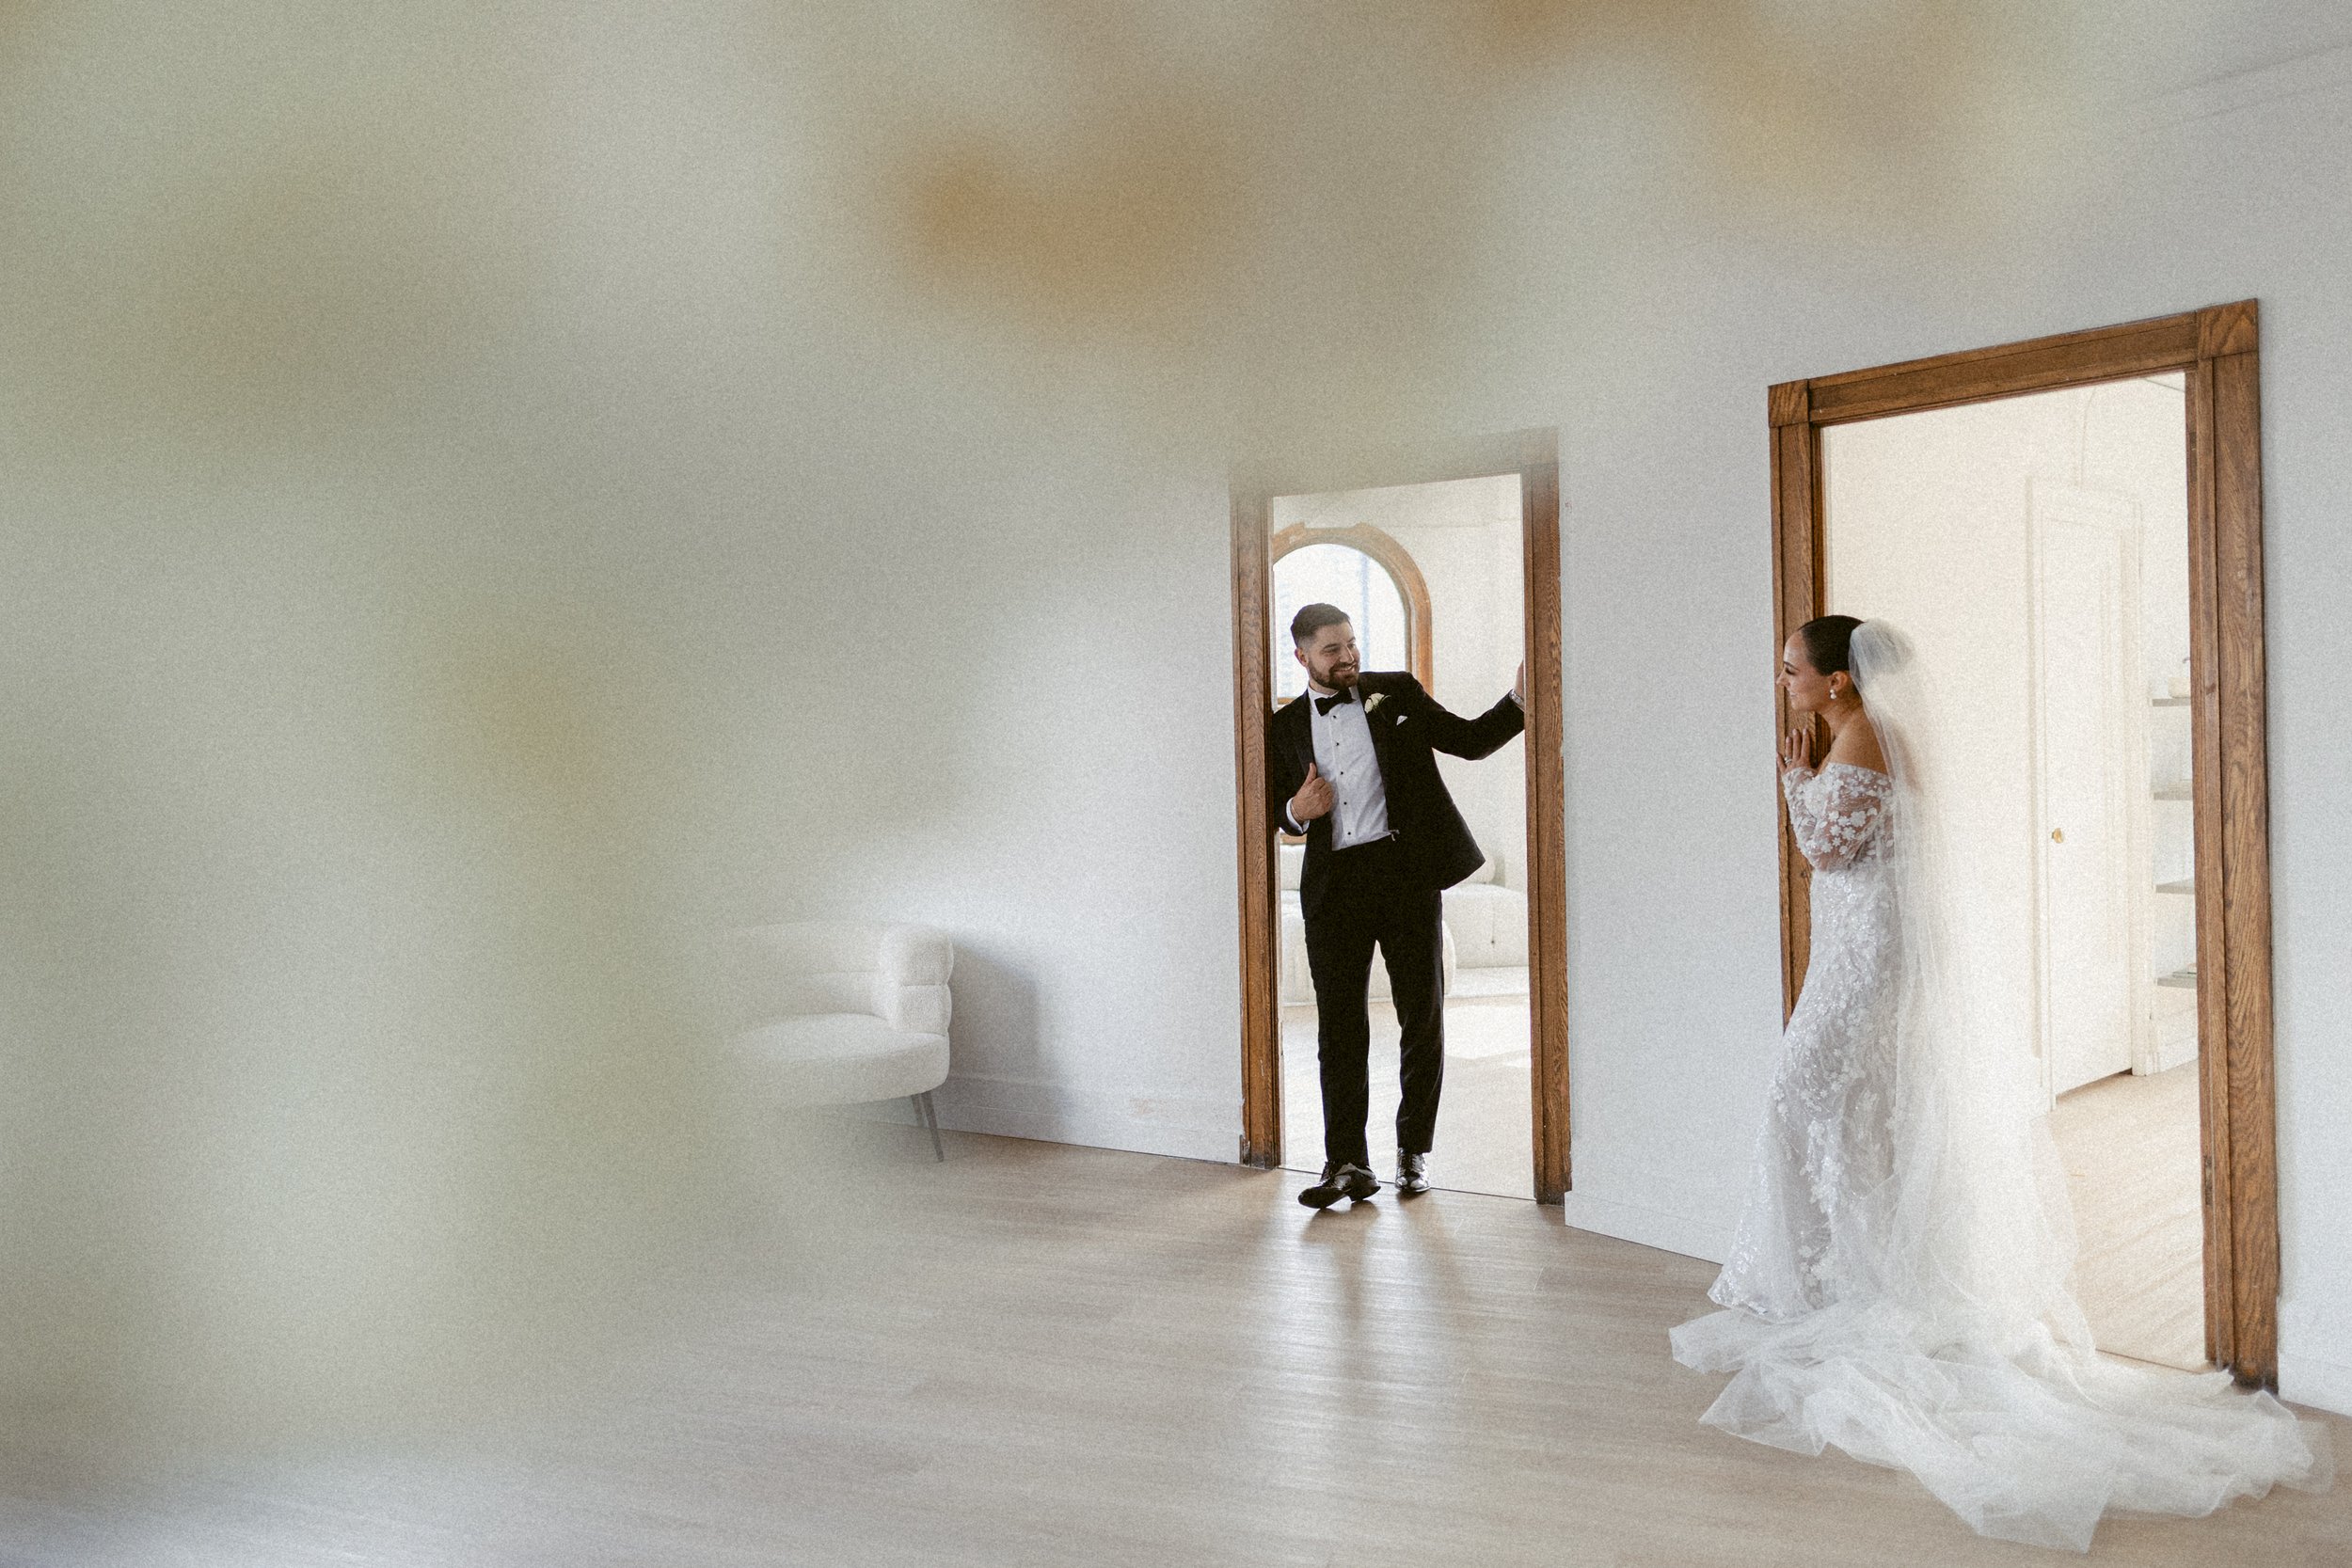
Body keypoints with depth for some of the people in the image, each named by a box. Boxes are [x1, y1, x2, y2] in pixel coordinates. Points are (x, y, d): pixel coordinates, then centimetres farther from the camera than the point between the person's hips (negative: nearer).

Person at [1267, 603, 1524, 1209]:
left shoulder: (1396, 694, 8)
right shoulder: (1286, 726, 11)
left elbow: (1471, 739, 9)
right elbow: (1276, 808, 19)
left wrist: (1520, 700, -7)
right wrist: (1297, 811, -4)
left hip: (1407, 869, 0)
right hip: (1334, 885, 1)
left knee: (1423, 1017, 5)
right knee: (1340, 1027, 1)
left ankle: (1415, 1150, 19)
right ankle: (1347, 1163, 7)